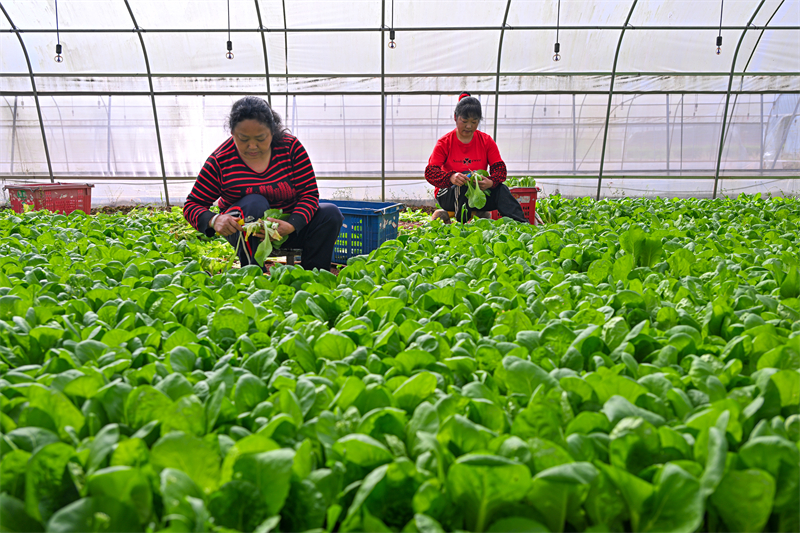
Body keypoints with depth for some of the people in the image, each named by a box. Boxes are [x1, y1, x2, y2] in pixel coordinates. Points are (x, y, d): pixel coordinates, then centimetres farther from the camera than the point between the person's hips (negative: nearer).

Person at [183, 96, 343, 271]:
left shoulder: (290, 147, -10)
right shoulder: (220, 161, -13)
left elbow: (309, 193, -12)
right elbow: (192, 205, -8)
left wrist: (291, 225, -31)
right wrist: (214, 220, -32)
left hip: (286, 225, 2)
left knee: (331, 213, -21)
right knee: (254, 203, -34)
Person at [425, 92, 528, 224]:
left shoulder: (486, 141, 4)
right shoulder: (444, 143, -5)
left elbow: (500, 168, -4)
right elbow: (430, 172, -16)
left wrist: (491, 182, -29)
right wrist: (451, 177, -38)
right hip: (449, 194, -2)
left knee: (501, 190, -27)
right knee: (465, 180, -35)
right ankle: (462, 223, -30)